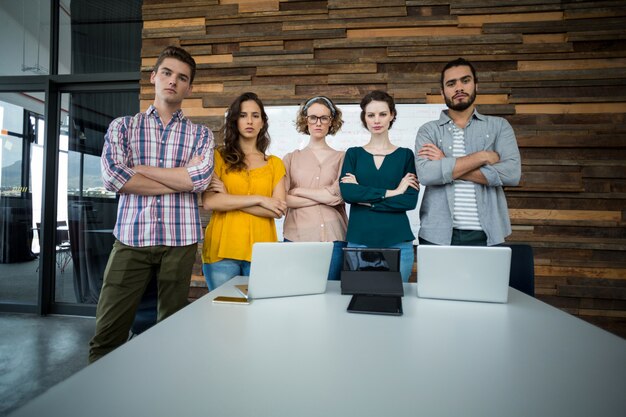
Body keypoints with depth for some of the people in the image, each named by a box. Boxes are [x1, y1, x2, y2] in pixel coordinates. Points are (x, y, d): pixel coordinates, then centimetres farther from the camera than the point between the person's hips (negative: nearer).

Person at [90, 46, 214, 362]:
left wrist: (141, 169, -5)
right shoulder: (122, 126, 10)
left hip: (180, 241, 1)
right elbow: (112, 177, -7)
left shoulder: (200, 134, 10)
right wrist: (181, 181, -7)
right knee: (107, 336, 2)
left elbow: (201, 177, -8)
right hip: (131, 239, 0)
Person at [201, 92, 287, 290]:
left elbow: (278, 211, -3)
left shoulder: (274, 163, 9)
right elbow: (209, 202, -9)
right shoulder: (219, 156, 5)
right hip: (222, 250, -1)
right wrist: (259, 199, -10)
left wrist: (229, 199, -8)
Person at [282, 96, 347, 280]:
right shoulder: (291, 158, 10)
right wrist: (325, 197, -6)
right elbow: (282, 199, -2)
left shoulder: (341, 158, 7)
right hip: (296, 237, 1)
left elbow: (338, 196, -6)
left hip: (333, 238, 0)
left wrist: (298, 191, -1)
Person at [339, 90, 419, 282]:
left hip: (398, 242, 0)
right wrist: (391, 192, -12)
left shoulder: (405, 155, 6)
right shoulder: (353, 154, 8)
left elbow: (410, 200, -5)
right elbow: (346, 192, -9)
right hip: (359, 241, 0)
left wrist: (365, 198, -10)